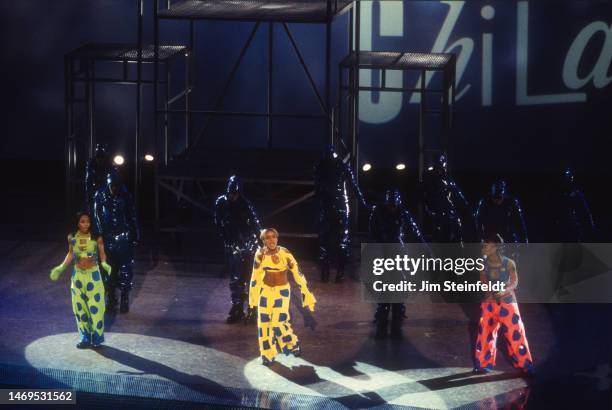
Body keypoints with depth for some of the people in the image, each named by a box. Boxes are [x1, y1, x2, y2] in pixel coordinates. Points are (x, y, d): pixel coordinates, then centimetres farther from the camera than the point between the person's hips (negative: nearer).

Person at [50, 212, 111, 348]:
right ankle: (85, 338, 19)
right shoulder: (72, 238, -2)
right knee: (80, 308, 8)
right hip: (78, 276, 3)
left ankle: (96, 338, 10)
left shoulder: (96, 238, -10)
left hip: (93, 276, -3)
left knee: (95, 307, -3)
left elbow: (102, 253, 0)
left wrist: (104, 263, -19)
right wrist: (61, 267, 7)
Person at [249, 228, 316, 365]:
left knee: (278, 322, -12)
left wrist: (307, 295, -20)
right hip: (265, 291, 4)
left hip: (282, 291, -4)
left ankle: (292, 343, 19)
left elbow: (297, 273, -18)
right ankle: (268, 355, 19)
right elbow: (255, 276, 5)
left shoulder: (285, 254, -20)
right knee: (264, 323, 2)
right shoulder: (260, 254, -9)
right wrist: (253, 296, 13)